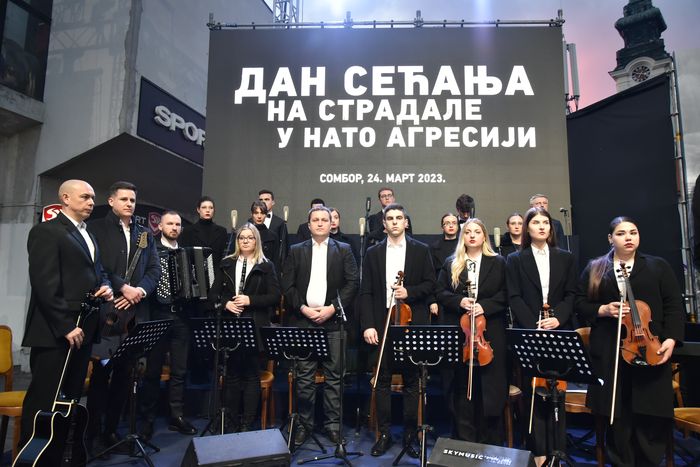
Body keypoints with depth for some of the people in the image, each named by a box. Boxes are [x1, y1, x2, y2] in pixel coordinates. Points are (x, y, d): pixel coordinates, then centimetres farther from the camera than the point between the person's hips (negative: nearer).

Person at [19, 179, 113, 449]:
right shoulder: (46, 231, -8)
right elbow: (44, 284, -16)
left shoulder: (88, 235, 18)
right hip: (54, 331, -8)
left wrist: (105, 286, 2)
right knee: (43, 398, 1)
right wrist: (65, 326, -19)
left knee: (72, 395, 15)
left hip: (83, 328, 8)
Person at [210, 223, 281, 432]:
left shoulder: (266, 266, 2)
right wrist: (226, 303, -9)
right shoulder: (227, 263, 11)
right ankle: (231, 422, 23)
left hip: (255, 326, -2)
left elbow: (275, 296, -4)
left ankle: (248, 424, 15)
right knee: (232, 374, 9)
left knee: (252, 374, 3)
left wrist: (250, 300, -15)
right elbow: (215, 292, 11)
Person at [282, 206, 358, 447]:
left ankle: (333, 424, 17)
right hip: (304, 320, 1)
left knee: (334, 376, 5)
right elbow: (288, 285, 5)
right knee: (304, 376, 5)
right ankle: (304, 423, 19)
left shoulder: (343, 250, 7)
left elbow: (352, 283, 0)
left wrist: (332, 308, -10)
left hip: (333, 321, 0)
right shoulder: (296, 251, 10)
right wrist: (303, 308, -7)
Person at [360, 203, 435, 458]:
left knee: (411, 381, 8)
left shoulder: (421, 250, 5)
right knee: (382, 381, 8)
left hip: (411, 323, -1)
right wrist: (367, 325, -7)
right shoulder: (373, 253, 7)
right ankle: (384, 434, 22)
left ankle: (409, 435, 22)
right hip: (382, 324, 1)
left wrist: (409, 292, -15)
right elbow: (366, 292, 2)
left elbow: (431, 284, 3)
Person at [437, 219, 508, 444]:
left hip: (489, 334, -1)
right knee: (461, 389, 5)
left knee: (488, 388, 3)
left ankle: (490, 444, 18)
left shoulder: (498, 263, 6)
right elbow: (441, 293, 6)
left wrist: (485, 305, -14)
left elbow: (505, 295, 1)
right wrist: (459, 301, -12)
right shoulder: (450, 264, 10)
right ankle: (464, 440, 18)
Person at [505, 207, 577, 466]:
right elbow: (514, 298, -3)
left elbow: (571, 294, 5)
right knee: (533, 393, 3)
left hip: (559, 333, 2)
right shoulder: (515, 259, 5)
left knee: (557, 392, 7)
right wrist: (533, 326, -14)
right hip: (528, 333, -1)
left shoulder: (565, 258, 10)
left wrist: (558, 318, -12)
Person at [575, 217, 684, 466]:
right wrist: (603, 310, -10)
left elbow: (674, 305, 3)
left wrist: (671, 338, -9)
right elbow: (580, 304, 9)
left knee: (650, 416, 2)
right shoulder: (594, 268, 9)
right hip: (609, 353, 1)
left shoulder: (658, 266, 8)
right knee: (617, 415, 5)